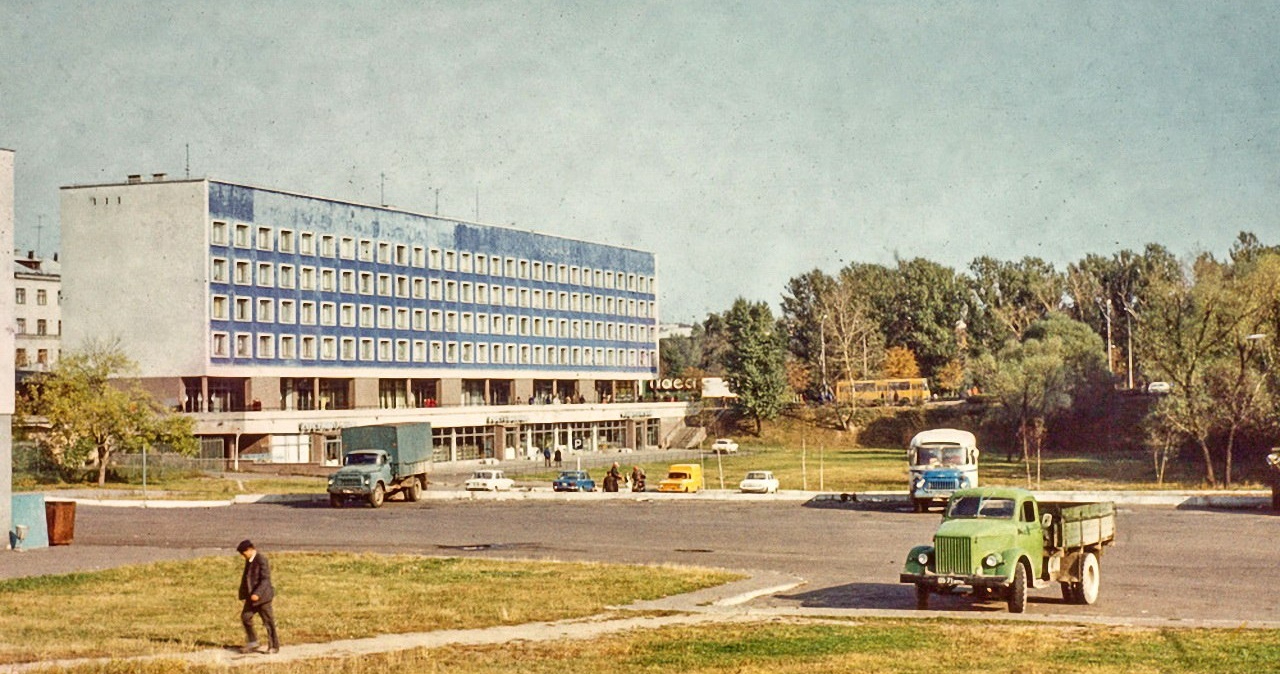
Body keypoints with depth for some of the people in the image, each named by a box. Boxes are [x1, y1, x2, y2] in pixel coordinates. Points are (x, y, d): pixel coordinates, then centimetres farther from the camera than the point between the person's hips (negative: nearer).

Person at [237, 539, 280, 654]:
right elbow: (246, 577, 19)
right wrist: (244, 593, 13)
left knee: (268, 621, 0)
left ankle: (274, 646, 9)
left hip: (262, 595, -8)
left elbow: (265, 579, -21)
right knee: (245, 616, 0)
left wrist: (257, 593, -27)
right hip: (251, 595, 8)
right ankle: (252, 643, 9)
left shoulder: (261, 559, -16)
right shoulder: (249, 560, 11)